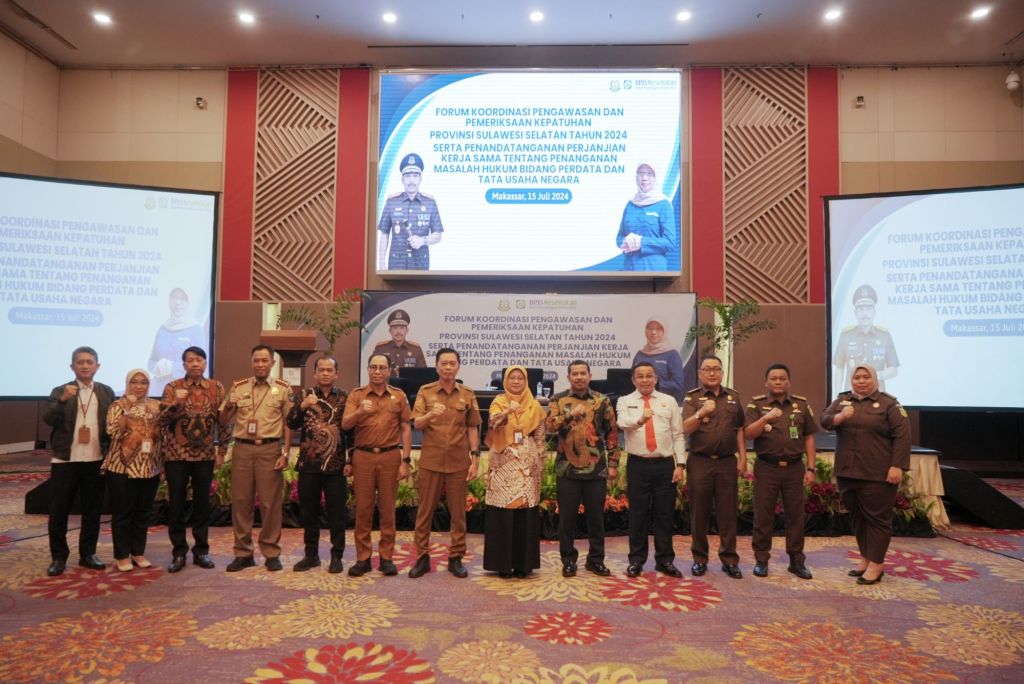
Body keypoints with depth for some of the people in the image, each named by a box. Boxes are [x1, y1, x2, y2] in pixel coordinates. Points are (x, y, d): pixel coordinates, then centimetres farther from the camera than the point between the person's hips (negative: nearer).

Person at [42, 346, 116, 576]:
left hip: (96, 461, 2)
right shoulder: (60, 391, 0)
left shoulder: (106, 392, 5)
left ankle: (88, 554, 21)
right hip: (65, 461, -1)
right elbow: (48, 420, -13)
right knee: (58, 511, 5)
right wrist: (63, 400, -29)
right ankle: (58, 557, 18)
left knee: (92, 510, 9)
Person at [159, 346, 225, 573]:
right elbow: (162, 418, -6)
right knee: (176, 504, 4)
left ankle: (201, 550, 19)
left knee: (202, 503, 7)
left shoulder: (217, 388, 3)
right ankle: (179, 552, 16)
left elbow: (223, 421, 5)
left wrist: (221, 451, 2)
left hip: (205, 455, 1)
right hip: (176, 454, -1)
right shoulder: (172, 387, 0)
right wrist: (176, 402, -24)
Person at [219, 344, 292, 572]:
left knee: (270, 502, 1)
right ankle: (243, 553, 18)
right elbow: (223, 421, 11)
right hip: (242, 449, 2)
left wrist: (285, 453, -4)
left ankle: (271, 553, 12)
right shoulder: (238, 387, 9)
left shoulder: (283, 389, 4)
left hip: (270, 449, -2)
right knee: (240, 501, 6)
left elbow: (288, 424, 3)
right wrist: (229, 406, -11)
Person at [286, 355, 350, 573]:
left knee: (337, 513, 3)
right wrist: (302, 406, -19)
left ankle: (337, 556, 15)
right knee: (309, 512, 11)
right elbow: (291, 424, -2)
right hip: (308, 464, 2)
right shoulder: (305, 396, 7)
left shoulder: (345, 398, 2)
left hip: (336, 465, -2)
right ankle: (311, 554, 24)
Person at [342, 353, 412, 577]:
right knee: (363, 508, 4)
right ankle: (363, 558, 13)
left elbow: (405, 429, 5)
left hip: (390, 456, 0)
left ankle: (386, 557, 14)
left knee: (387, 508, 5)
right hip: (363, 456, 0)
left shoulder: (399, 395, 6)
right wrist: (359, 412, -25)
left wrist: (405, 461, -1)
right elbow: (345, 425, -5)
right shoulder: (357, 395, 5)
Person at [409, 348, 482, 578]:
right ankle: (422, 557, 18)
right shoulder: (425, 391, 3)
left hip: (459, 463, 1)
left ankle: (456, 557, 18)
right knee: (425, 511, 6)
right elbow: (416, 424, -6)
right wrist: (430, 415, -27)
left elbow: (473, 429, 7)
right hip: (430, 461, 0)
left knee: (458, 512, 6)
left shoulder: (467, 394, 6)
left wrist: (475, 459, 2)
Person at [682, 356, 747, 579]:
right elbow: (686, 429, -10)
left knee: (728, 512, 5)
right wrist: (701, 413, -28)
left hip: (727, 462, 2)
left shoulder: (733, 397, 11)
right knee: (699, 512, 5)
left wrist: (743, 458, 6)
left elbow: (740, 430, 13)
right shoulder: (692, 397, 1)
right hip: (700, 462, -2)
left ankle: (729, 559, 15)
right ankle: (699, 558, 16)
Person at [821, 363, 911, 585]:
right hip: (847, 471, 5)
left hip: (877, 474, -5)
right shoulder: (842, 400, 10)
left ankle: (876, 564, 11)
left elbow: (902, 435, -8)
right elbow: (824, 420, 0)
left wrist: (897, 466, -14)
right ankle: (865, 558, 27)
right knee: (856, 515, 13)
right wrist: (840, 417, -22)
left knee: (877, 517, 1)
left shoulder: (888, 403, -3)